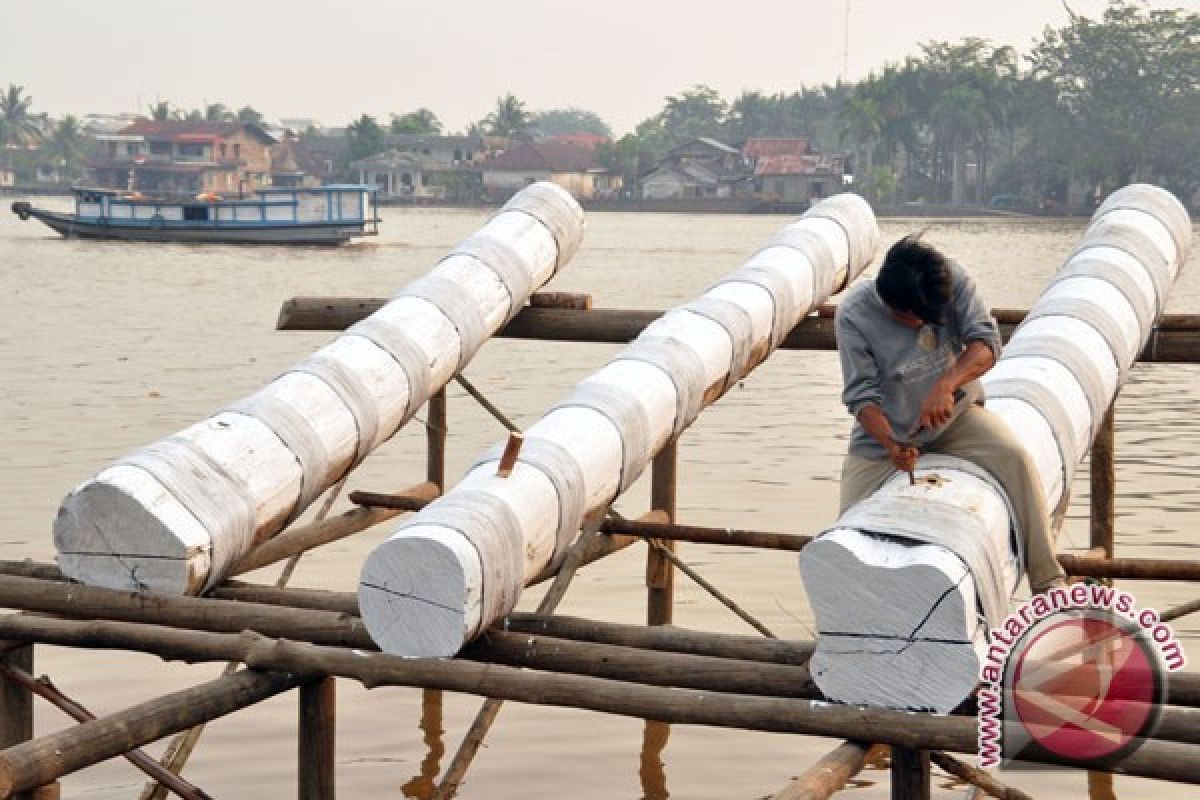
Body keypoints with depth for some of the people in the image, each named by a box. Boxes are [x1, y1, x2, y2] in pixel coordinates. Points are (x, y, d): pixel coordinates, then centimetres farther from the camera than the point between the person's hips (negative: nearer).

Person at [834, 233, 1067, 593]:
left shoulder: (951, 278, -18)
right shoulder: (854, 315, -23)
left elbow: (986, 341, -23)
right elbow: (861, 394, -22)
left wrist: (947, 384, -42)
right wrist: (891, 444, -40)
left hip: (953, 414, 1)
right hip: (886, 431, 0)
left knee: (1016, 457, -25)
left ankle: (1048, 583, -21)